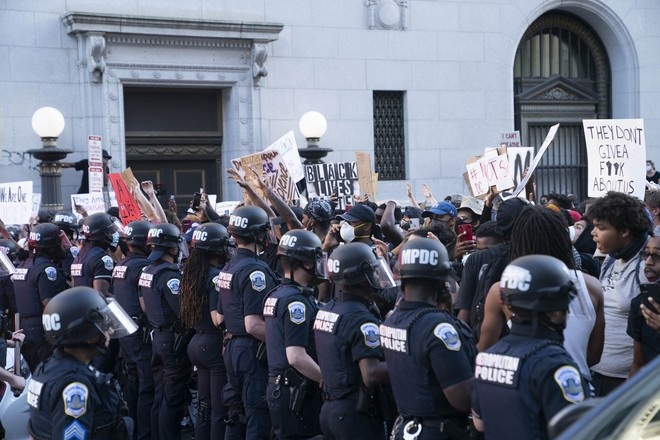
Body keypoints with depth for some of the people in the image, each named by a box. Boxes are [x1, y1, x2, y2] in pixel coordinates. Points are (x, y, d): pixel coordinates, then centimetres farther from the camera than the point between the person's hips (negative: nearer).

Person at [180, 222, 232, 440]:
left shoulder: (192, 272, 9)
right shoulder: (216, 275, -17)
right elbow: (218, 319, -23)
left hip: (198, 342, 9)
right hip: (215, 344, -9)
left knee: (204, 406, 15)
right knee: (220, 408, -2)